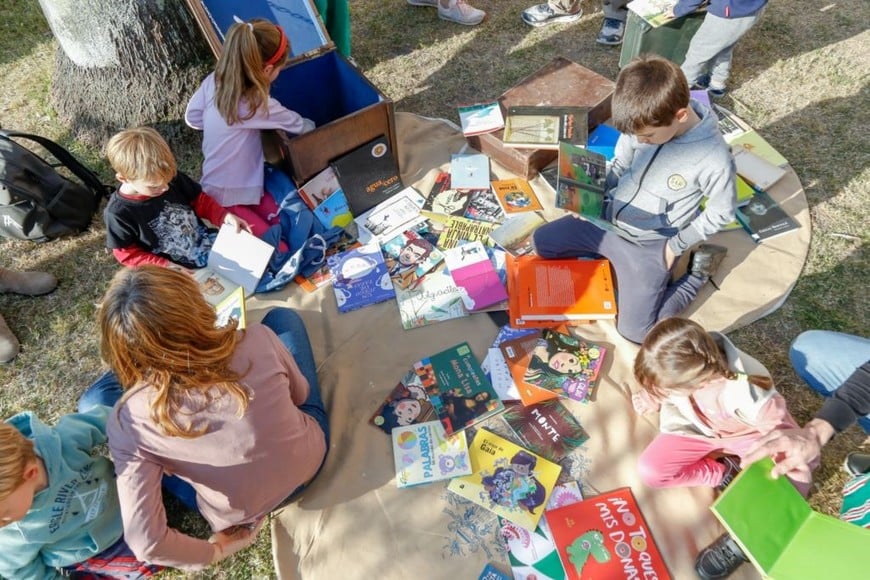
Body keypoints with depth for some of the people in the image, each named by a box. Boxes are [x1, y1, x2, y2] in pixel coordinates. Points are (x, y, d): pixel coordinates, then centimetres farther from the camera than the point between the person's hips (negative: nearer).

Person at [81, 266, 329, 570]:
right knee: (282, 316, 11)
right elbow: (300, 394, -8)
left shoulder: (130, 420, -30)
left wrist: (213, 553, -9)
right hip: (311, 459, 2)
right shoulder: (257, 340, -29)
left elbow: (145, 542, -28)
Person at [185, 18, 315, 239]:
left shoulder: (213, 81, -6)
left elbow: (192, 118, 9)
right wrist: (315, 128, 13)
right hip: (228, 198, -8)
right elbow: (299, 125, -8)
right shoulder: (257, 104, -26)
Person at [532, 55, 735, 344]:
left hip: (649, 244, -5)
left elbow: (721, 212, -10)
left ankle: (699, 268, 12)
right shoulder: (645, 122, -12)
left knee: (635, 331, -7)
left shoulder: (714, 157, -26)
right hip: (606, 220, 5)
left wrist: (677, 245, -13)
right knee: (541, 242, 7)